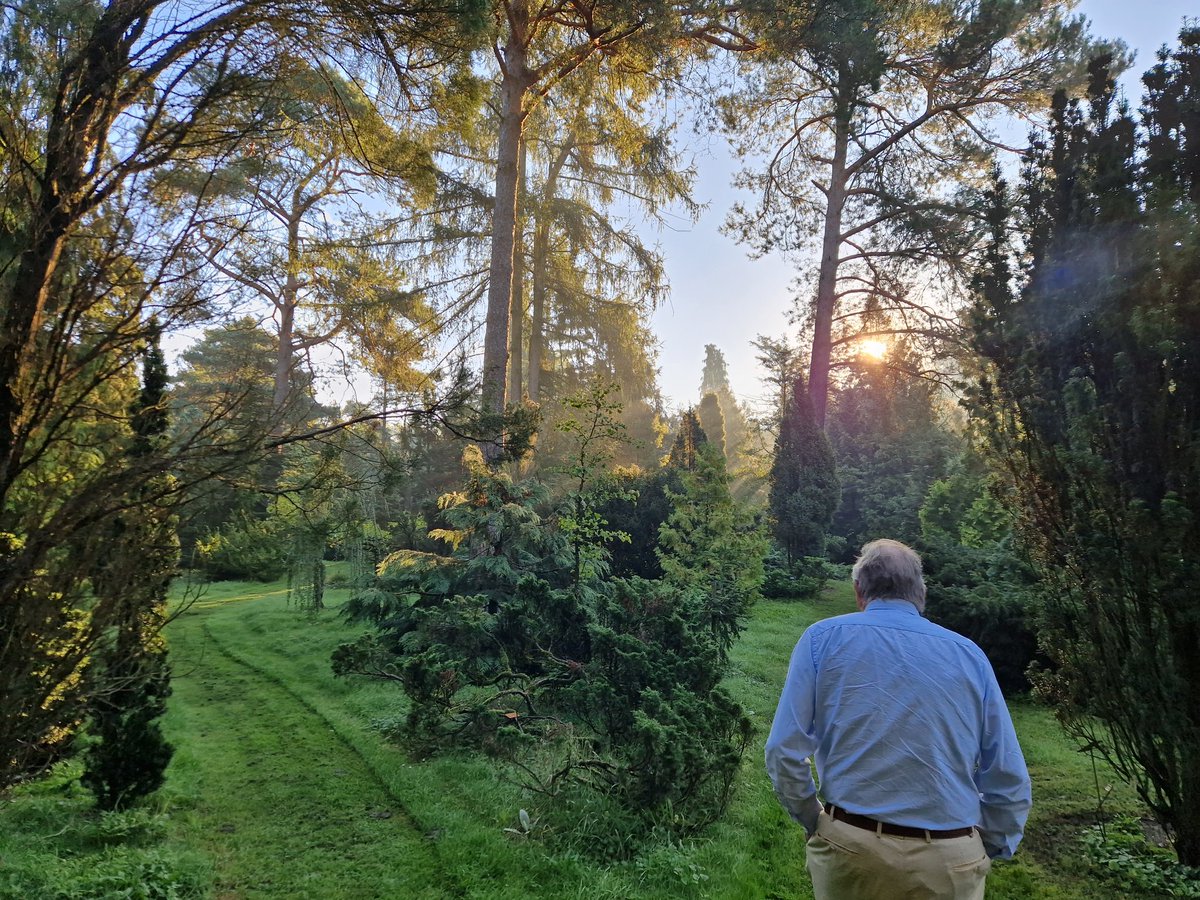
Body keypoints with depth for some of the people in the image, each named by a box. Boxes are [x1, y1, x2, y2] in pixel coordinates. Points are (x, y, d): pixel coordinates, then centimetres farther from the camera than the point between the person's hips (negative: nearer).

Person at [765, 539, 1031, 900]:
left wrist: (814, 823, 7)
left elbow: (785, 752, -8)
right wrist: (988, 851, 18)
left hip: (849, 847, -1)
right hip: (949, 860, 1)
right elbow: (1010, 781, 4)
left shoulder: (823, 638, -3)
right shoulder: (970, 654, 3)